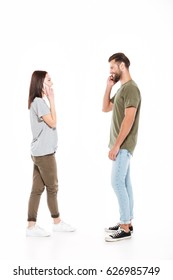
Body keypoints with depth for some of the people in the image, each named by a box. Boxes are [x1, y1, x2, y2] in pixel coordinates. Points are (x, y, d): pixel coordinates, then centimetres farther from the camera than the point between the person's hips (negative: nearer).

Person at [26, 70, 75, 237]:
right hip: (44, 153, -9)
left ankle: (31, 226, 10)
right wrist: (51, 100, -12)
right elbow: (53, 123, -14)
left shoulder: (38, 101, 16)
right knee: (52, 187, 4)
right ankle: (57, 222, 20)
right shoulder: (39, 102, -15)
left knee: (37, 189, 7)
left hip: (40, 152, 9)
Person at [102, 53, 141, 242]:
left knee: (117, 183, -9)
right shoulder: (122, 88, 16)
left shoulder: (131, 88, -16)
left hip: (123, 145, -10)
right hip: (121, 145, 10)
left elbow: (129, 119, -23)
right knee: (124, 183, 12)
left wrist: (116, 145, -23)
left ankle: (125, 228, -3)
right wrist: (108, 87, 10)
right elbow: (105, 108, 22)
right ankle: (126, 223, 19)